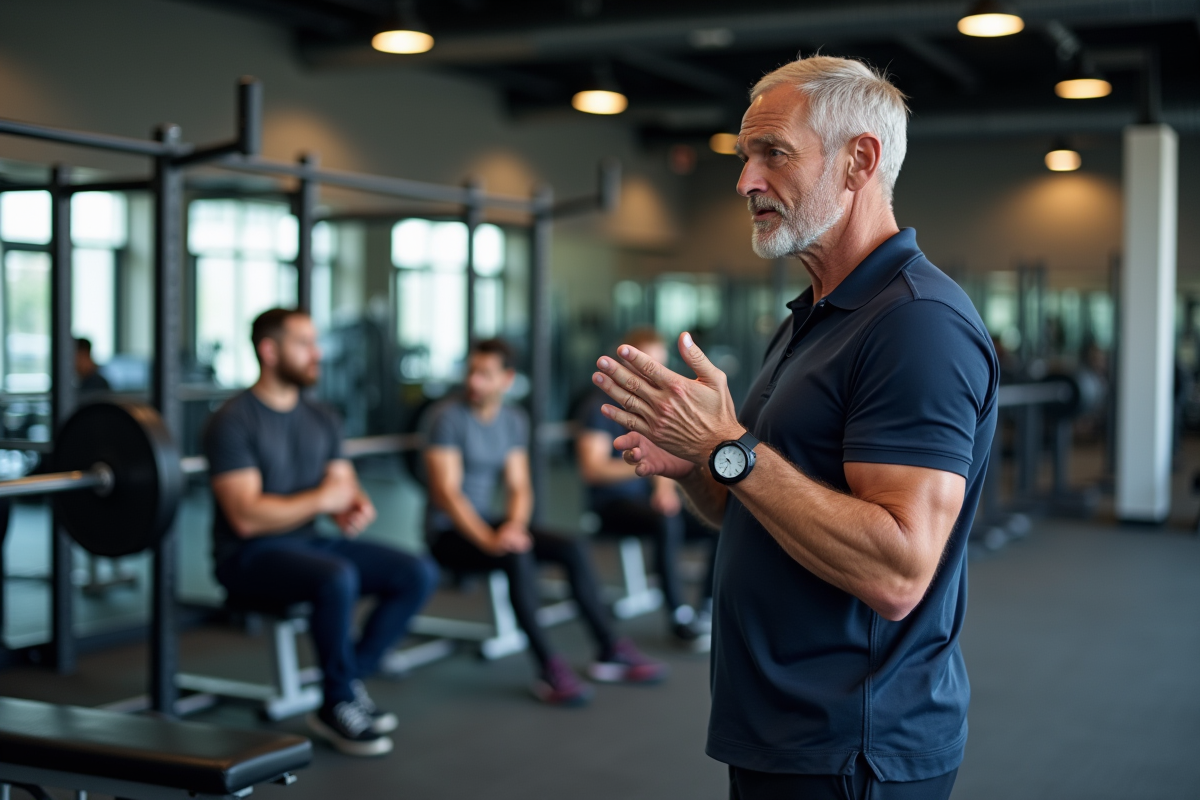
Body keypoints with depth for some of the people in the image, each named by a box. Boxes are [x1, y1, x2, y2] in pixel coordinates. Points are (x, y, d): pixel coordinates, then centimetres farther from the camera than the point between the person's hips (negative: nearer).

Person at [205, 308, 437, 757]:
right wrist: (320, 500, -18)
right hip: (248, 557, -8)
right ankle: (338, 707, -16)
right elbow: (246, 517, -22)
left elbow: (344, 487, 9)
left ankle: (347, 682, 1)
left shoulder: (321, 420, 9)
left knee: (419, 575, -8)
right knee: (339, 578, -37)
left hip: (309, 543, 8)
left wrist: (357, 507, -15)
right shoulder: (234, 422, -15)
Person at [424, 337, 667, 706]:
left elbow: (518, 486, 4)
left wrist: (514, 525, -18)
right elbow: (446, 491, -21)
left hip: (486, 522, 7)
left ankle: (610, 652, -2)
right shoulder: (449, 417, -14)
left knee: (572, 549, -10)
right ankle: (548, 670, -32)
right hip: (448, 533, -7)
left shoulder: (514, 420, 7)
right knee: (518, 557, -33)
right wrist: (488, 540, -31)